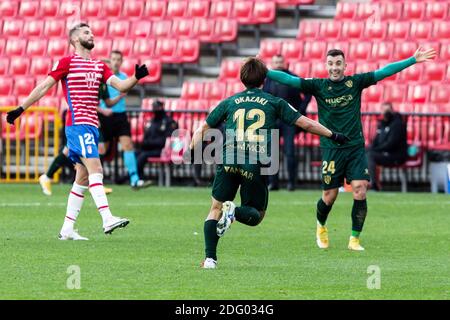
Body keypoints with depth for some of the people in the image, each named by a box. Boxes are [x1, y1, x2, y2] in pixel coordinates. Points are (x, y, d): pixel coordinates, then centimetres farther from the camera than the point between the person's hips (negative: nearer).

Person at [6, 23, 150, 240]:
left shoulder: (99, 66, 18)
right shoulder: (67, 62, -1)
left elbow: (120, 86, 9)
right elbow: (44, 87, 1)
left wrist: (136, 77, -10)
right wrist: (21, 109, 0)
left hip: (92, 126, 8)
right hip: (78, 125, -8)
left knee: (83, 178, 7)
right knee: (95, 169, -20)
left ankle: (67, 229, 12)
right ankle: (107, 220, -29)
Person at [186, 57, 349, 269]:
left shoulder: (229, 102, 18)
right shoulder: (274, 103, 13)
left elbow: (203, 128, 20)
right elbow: (306, 123, 12)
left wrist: (192, 152, 27)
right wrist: (333, 136, 22)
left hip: (229, 161, 1)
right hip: (257, 165, -1)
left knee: (215, 209, 12)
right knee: (256, 215, 12)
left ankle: (210, 258, -5)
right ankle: (235, 211, -22)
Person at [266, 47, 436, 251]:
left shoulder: (355, 82, 3)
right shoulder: (319, 86, 0)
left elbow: (384, 72, 1)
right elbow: (289, 80, -6)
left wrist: (413, 60, -3)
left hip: (356, 147, 1)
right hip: (331, 148, -1)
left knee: (360, 190, -11)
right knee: (329, 196, 2)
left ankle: (354, 239, 1)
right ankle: (321, 227, 34)